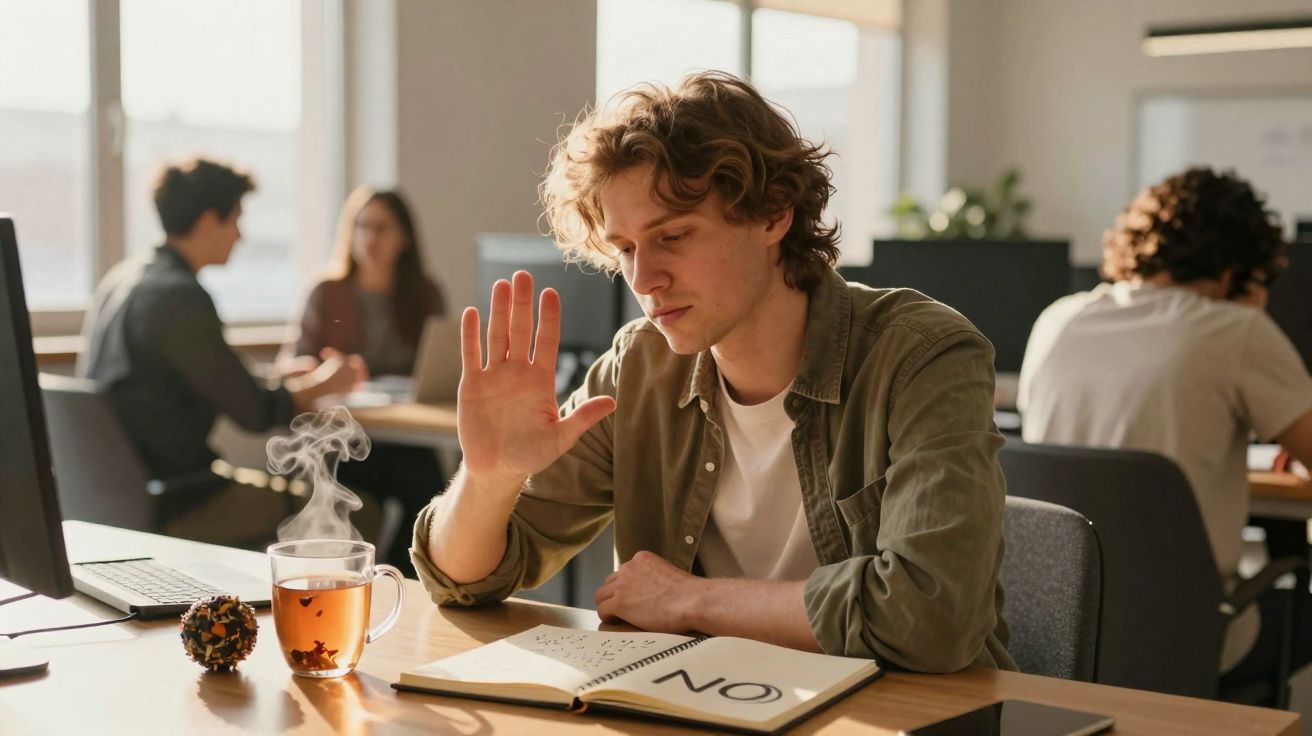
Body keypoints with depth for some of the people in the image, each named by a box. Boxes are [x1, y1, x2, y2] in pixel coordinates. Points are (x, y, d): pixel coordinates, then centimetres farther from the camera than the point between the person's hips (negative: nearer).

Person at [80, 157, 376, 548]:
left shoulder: (121, 279, 10)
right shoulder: (179, 297, -19)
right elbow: (256, 412, -16)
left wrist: (302, 379, 19)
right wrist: (322, 384, 2)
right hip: (173, 509, -10)